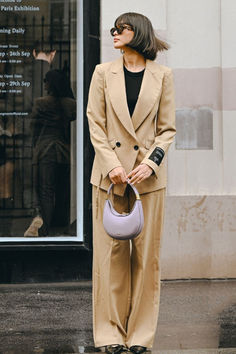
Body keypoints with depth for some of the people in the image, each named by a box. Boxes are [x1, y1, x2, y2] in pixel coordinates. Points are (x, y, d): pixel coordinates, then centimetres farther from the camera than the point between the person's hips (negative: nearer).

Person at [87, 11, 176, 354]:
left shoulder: (162, 75, 4)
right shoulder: (104, 73, 6)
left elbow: (168, 128, 4)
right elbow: (95, 124, 2)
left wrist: (151, 163, -11)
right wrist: (112, 164, -10)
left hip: (148, 176, 0)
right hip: (110, 174, 0)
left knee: (146, 253, 3)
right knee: (111, 252, 1)